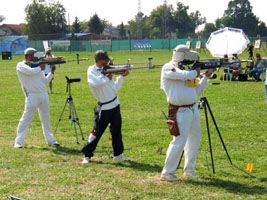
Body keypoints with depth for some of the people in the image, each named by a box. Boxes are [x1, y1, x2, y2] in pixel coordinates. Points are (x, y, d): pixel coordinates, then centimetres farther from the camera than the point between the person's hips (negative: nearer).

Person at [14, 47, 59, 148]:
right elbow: (31, 72, -20)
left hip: (43, 94, 7)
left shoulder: (36, 66, 18)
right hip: (32, 95, -7)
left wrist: (52, 72, 5)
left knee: (46, 118, 13)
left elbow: (45, 81, 17)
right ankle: (18, 142, -7)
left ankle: (50, 140, 22)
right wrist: (40, 68, -4)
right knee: (26, 118, -9)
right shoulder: (21, 65, -1)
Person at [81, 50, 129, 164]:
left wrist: (122, 76, 4)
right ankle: (87, 155, 7)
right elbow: (94, 83, -31)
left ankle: (118, 154, 23)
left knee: (116, 130, 12)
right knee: (97, 131, -3)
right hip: (104, 107, -7)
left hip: (115, 104, 7)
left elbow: (115, 88, 13)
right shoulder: (92, 71, -8)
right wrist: (107, 78, -17)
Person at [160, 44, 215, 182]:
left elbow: (197, 90, 18)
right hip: (180, 111, -9)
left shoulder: (186, 69, 17)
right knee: (179, 141, -12)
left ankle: (189, 170, 28)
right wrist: (195, 72, -5)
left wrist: (206, 76, 11)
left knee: (194, 140, 15)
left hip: (193, 109, 9)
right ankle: (167, 172, -3)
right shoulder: (168, 68, -7)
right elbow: (184, 75, -24)